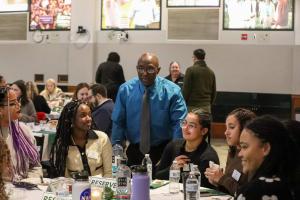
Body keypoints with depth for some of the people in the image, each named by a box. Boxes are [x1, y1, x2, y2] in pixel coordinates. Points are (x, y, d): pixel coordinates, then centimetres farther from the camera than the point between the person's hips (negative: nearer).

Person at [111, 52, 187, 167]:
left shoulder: (172, 91, -10)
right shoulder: (125, 90, -6)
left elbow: (179, 124, -11)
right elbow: (118, 122, -3)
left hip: (163, 150, -1)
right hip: (135, 150, 1)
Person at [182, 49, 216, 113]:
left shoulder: (191, 70, -6)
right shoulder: (211, 72, 11)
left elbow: (186, 89, -8)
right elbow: (214, 92, 14)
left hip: (193, 106, -5)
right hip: (206, 106, 5)